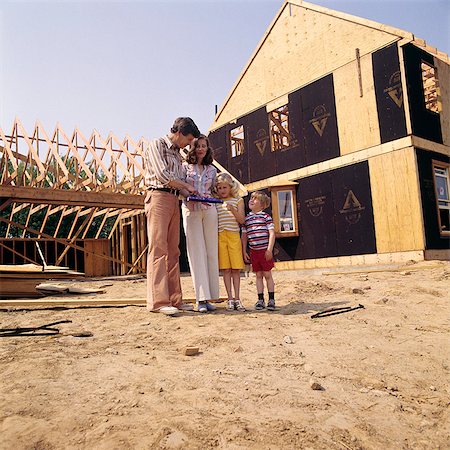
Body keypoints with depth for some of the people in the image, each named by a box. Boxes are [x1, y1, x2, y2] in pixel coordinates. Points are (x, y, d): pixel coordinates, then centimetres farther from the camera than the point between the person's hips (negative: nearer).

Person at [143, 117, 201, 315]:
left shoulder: (177, 154, 24)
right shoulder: (156, 145, 0)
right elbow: (162, 174, -12)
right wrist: (186, 186, -3)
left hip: (174, 201, 8)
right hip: (159, 197, -8)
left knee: (173, 251, 4)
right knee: (158, 248, -12)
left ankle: (174, 299, 6)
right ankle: (158, 301, -13)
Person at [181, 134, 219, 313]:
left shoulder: (212, 170, 15)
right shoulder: (185, 167, 8)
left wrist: (208, 198, 4)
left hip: (209, 210, 3)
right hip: (191, 211, -3)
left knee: (211, 252, -1)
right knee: (197, 252, -7)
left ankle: (207, 297, 4)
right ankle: (201, 299, -8)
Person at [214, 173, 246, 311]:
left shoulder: (238, 200, 9)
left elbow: (241, 220, -1)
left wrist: (232, 209, -14)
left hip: (234, 236, 0)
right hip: (220, 236, 1)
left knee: (236, 269, -1)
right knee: (226, 269, 0)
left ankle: (237, 298, 5)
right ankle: (230, 299, 5)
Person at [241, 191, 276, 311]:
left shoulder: (266, 216, -3)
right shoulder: (246, 218, 9)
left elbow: (272, 233, -7)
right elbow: (244, 236, 14)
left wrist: (269, 249, -14)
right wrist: (244, 252, 9)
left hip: (265, 250, -4)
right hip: (254, 251, 4)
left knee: (267, 275, 2)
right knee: (258, 275, 9)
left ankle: (271, 300, 10)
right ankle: (260, 300, 15)